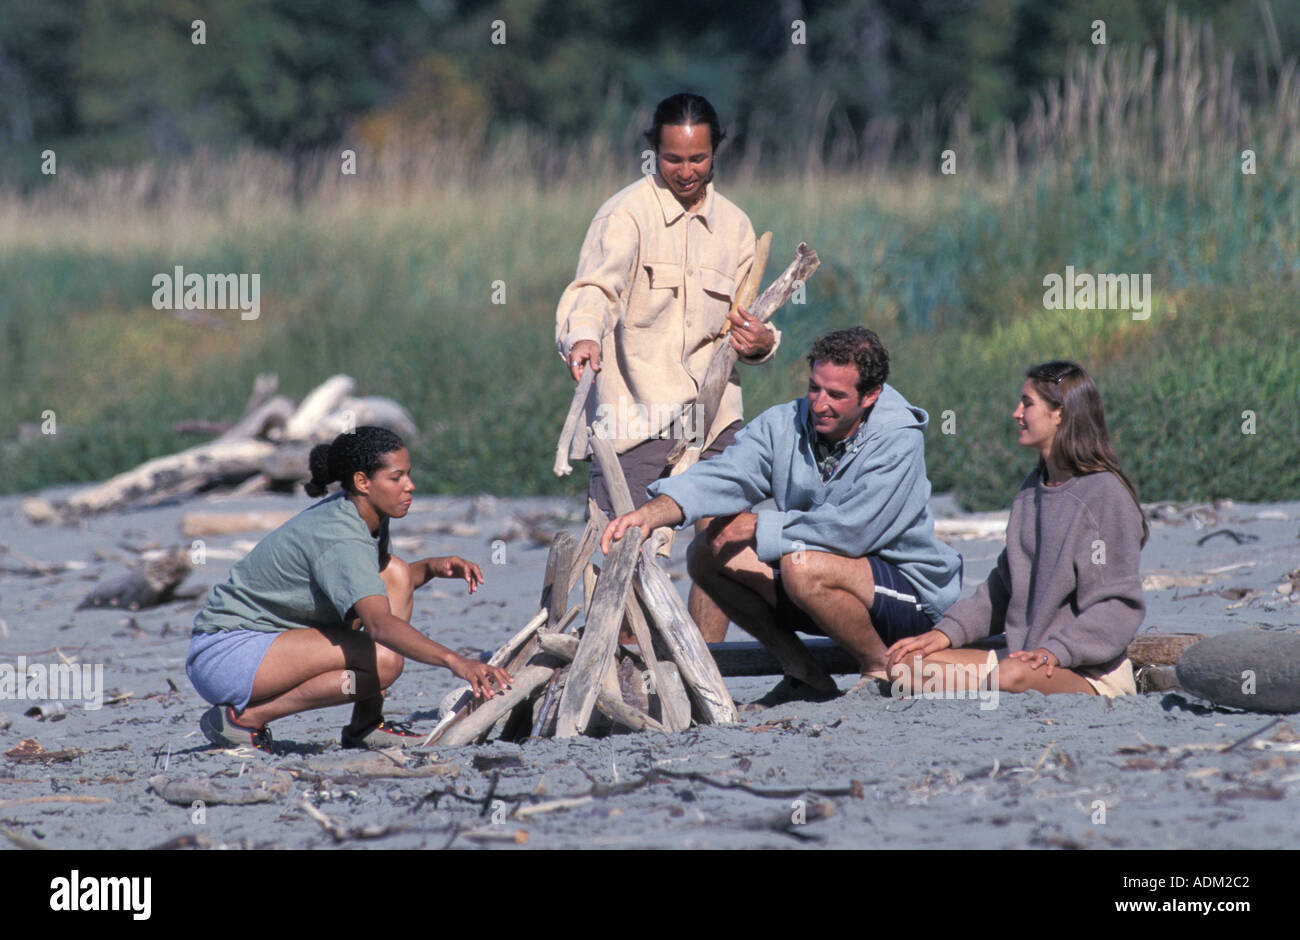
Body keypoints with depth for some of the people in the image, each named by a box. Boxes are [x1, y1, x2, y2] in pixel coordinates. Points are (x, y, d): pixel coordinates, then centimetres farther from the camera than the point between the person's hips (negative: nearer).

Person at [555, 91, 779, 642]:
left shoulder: (734, 225, 14)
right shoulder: (627, 214, -4)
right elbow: (594, 288, -21)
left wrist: (760, 343, -3)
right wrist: (584, 337, -42)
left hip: (712, 414, 5)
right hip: (633, 411, -5)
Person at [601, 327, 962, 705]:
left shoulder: (899, 441, -19)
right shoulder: (784, 424, -3)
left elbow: (847, 530, -28)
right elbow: (722, 477, -16)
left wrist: (755, 526, -19)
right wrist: (650, 514, -34)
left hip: (909, 591, -7)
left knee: (803, 566, -35)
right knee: (706, 554, -7)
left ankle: (882, 671, -11)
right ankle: (802, 672, 3)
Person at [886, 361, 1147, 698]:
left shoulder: (1105, 495, -9)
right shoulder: (1032, 490, 17)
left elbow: (1119, 606, -13)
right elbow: (1002, 588, 21)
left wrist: (1055, 651, -25)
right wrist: (947, 631, 6)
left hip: (1091, 672, -9)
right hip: (1024, 654, 9)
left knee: (1012, 676, -41)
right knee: (906, 663, -8)